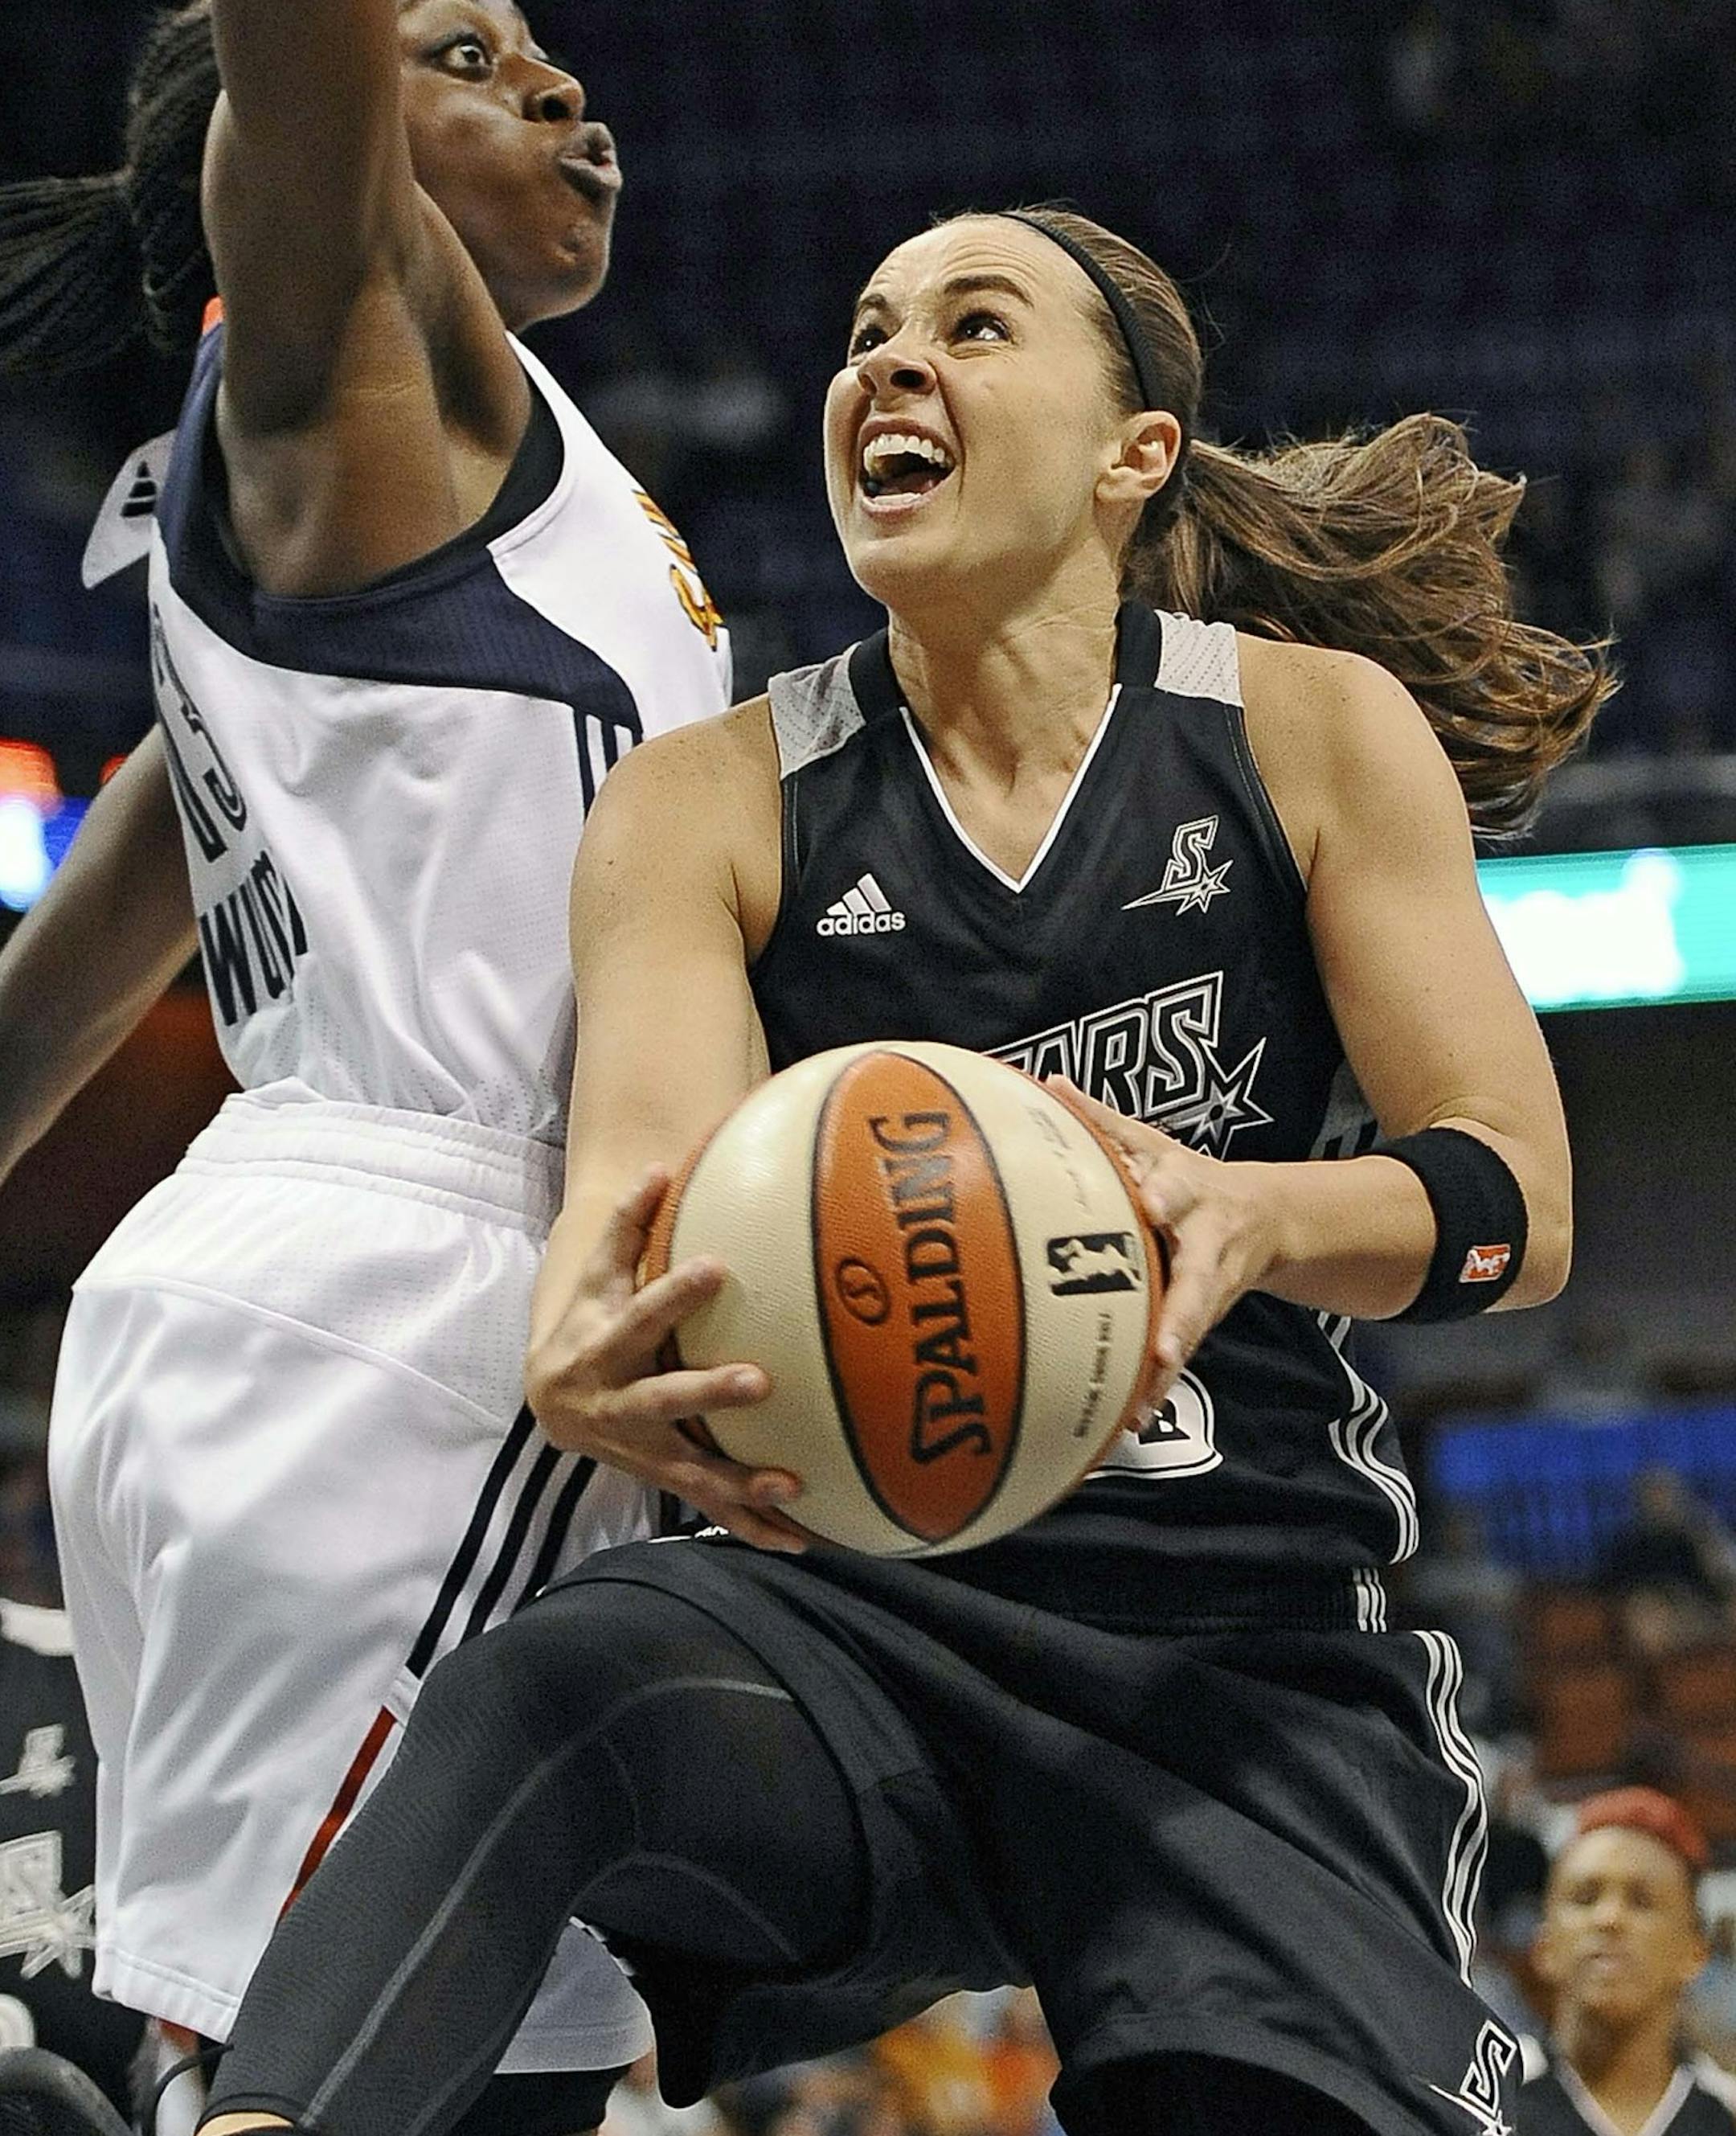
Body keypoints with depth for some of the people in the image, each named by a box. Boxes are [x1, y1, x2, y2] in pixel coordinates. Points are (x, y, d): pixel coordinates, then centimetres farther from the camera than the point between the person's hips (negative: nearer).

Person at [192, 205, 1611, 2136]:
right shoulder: (712, 803, 5)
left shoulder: (1318, 730, 3)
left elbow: (1521, 1205, -2)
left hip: (1242, 1655, 0)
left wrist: (1255, 1217, -26)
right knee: (548, 1695, -33)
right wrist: (581, 1351, -37)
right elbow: (647, 1159, -11)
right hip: (849, 1601, 0)